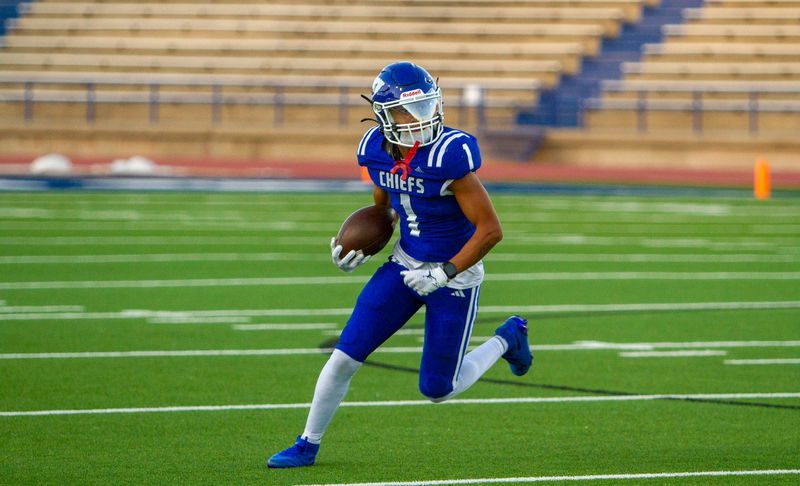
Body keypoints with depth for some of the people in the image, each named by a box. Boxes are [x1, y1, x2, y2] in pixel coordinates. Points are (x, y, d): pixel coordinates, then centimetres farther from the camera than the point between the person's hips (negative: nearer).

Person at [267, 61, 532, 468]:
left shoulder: (449, 156, -27)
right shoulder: (379, 151, -7)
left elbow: (490, 229, -22)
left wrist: (444, 273, -23)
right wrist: (362, 249, -3)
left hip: (454, 273, -5)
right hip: (405, 265, 5)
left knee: (438, 389, 4)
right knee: (344, 357, -2)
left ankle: (506, 339, 29)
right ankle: (308, 445, 16)